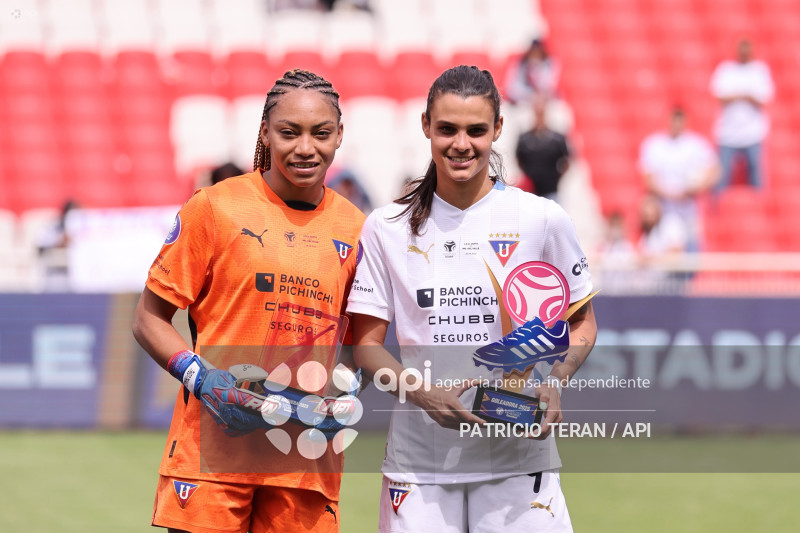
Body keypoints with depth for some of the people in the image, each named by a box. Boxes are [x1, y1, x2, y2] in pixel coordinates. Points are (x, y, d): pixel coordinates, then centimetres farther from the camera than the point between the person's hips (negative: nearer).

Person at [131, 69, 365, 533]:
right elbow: (150, 320, 3)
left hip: (306, 457, 3)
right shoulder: (215, 207, 0)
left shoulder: (354, 228, 10)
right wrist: (203, 378, -12)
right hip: (215, 446, -3)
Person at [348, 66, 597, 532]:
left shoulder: (542, 219, 2)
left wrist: (553, 383, -9)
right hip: (420, 455, 1)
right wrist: (426, 394, -12)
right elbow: (367, 344, 6)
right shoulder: (387, 228, 4)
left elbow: (583, 322, 11)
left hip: (519, 453, -1)